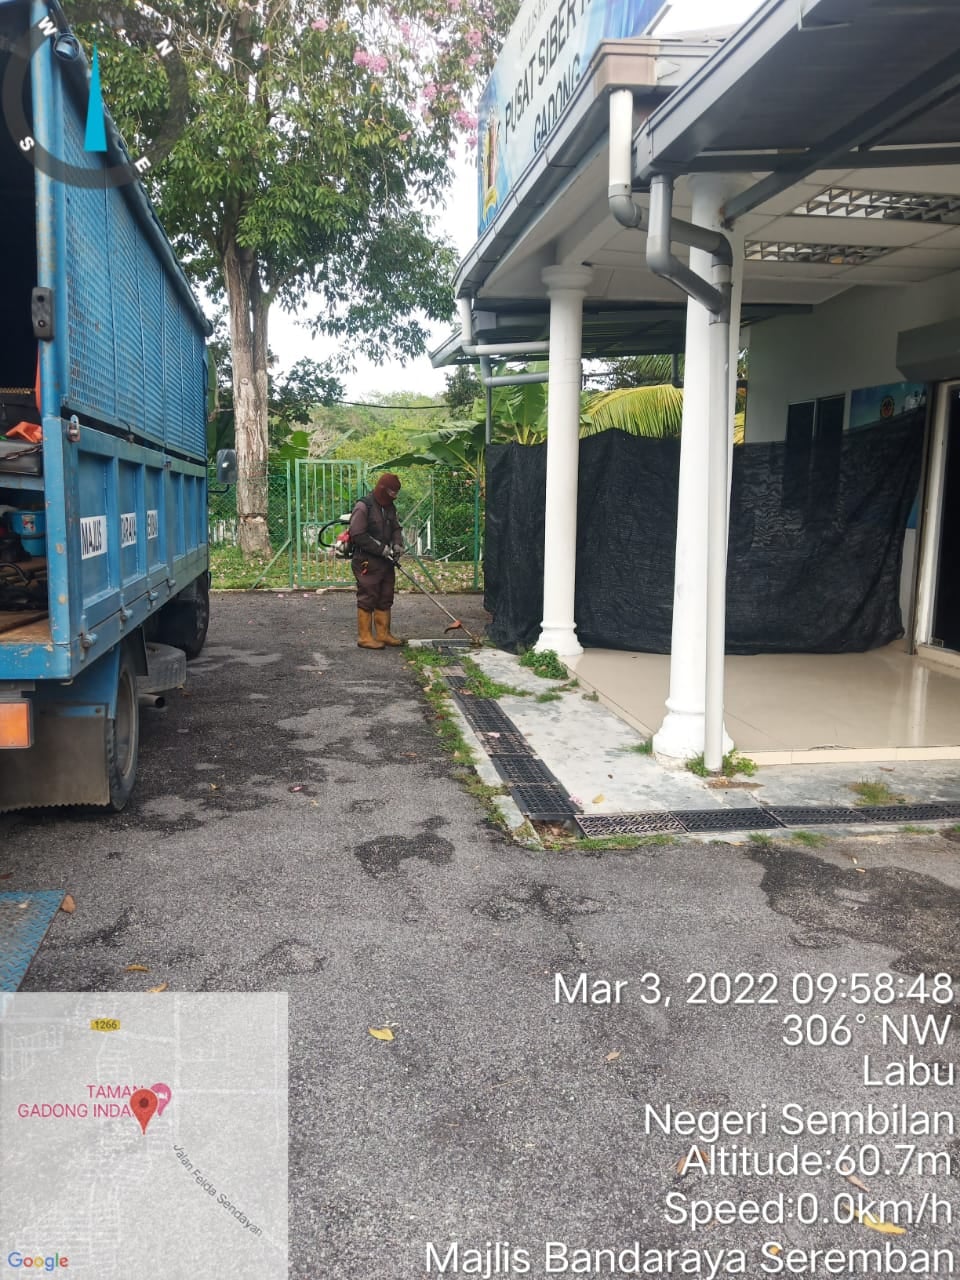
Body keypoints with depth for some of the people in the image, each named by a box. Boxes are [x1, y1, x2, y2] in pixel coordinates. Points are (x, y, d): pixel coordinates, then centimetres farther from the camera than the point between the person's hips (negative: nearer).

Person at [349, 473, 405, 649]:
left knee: (385, 600, 13)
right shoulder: (363, 507, -15)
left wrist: (397, 544, -3)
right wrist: (382, 549, -19)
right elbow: (358, 535, -19)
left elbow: (396, 529, 18)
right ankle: (364, 637, 5)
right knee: (367, 600, -3)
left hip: (386, 562, 8)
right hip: (367, 563, -8)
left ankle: (383, 634, 22)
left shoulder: (390, 507, 11)